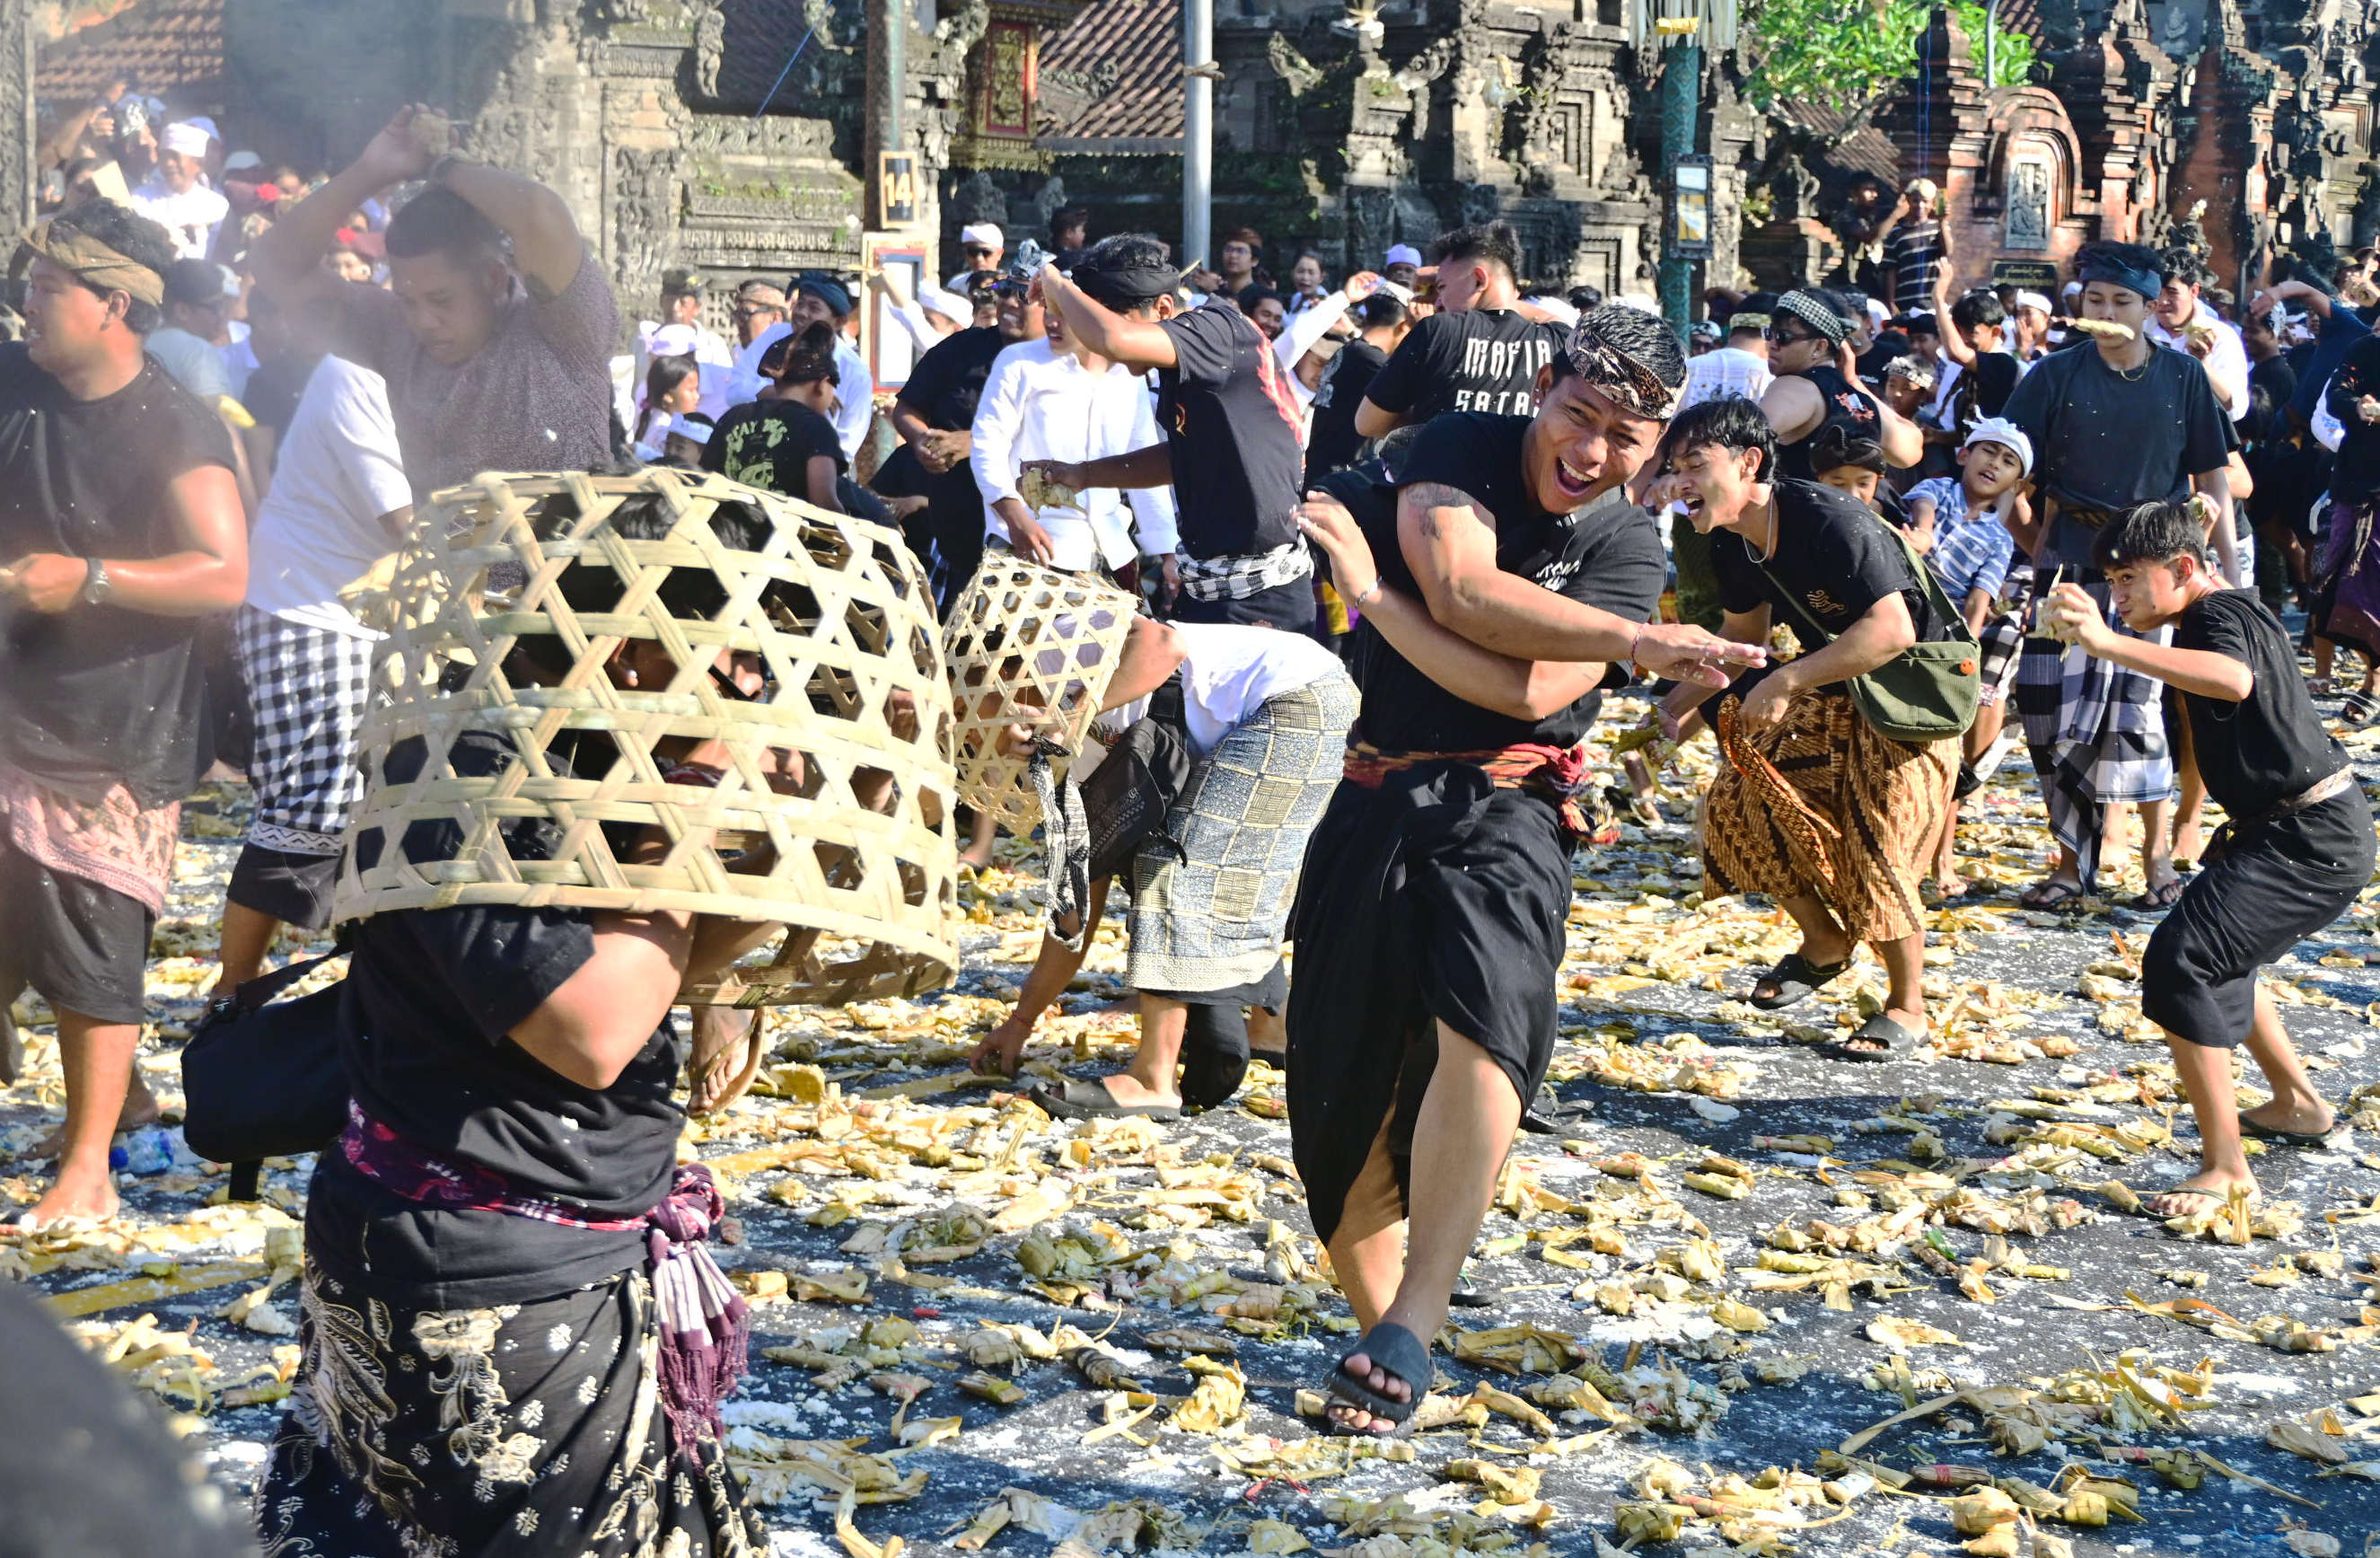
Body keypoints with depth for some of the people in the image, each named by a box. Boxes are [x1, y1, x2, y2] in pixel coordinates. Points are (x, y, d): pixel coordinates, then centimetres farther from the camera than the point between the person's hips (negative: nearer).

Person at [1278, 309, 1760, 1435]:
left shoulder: (1629, 546, 1)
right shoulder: (1460, 450, 2)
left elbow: (1529, 690, -14)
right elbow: (1463, 590, -17)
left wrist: (1371, 591, -14)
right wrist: (1638, 642, -18)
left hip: (1501, 809, -2)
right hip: (1376, 800, 2)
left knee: (1482, 1016, -30)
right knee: (1339, 1091, 2)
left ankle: (1410, 1330, -29)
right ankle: (1379, 1317, 21)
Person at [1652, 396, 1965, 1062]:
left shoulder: (1832, 522, -29)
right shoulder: (1734, 544, -3)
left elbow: (1892, 630, -34)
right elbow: (1742, 636, 13)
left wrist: (1787, 682, -34)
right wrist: (1675, 706, 3)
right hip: (1830, 690, 8)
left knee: (1874, 849, -13)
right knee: (1739, 804, 0)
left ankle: (1907, 1007, 8)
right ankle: (1825, 943, 20)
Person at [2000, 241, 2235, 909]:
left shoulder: (2183, 377, 4)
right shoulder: (2055, 376, 1)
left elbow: (2212, 479, 7)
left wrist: (2230, 570, 4)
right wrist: (2034, 548, -10)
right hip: (2073, 559, 1)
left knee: (2138, 705, -5)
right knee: (2062, 707, -1)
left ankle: (2157, 851, 11)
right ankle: (2073, 860, 11)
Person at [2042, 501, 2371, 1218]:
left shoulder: (2220, 614, -16)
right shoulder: (2216, 613, 14)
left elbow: (2235, 679, -42)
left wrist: (2109, 643, -49)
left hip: (2309, 839, -11)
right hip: (2312, 833, 11)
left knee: (2180, 963, -22)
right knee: (2215, 954, 29)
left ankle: (2226, 1170, -19)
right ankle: (2298, 1105, 44)